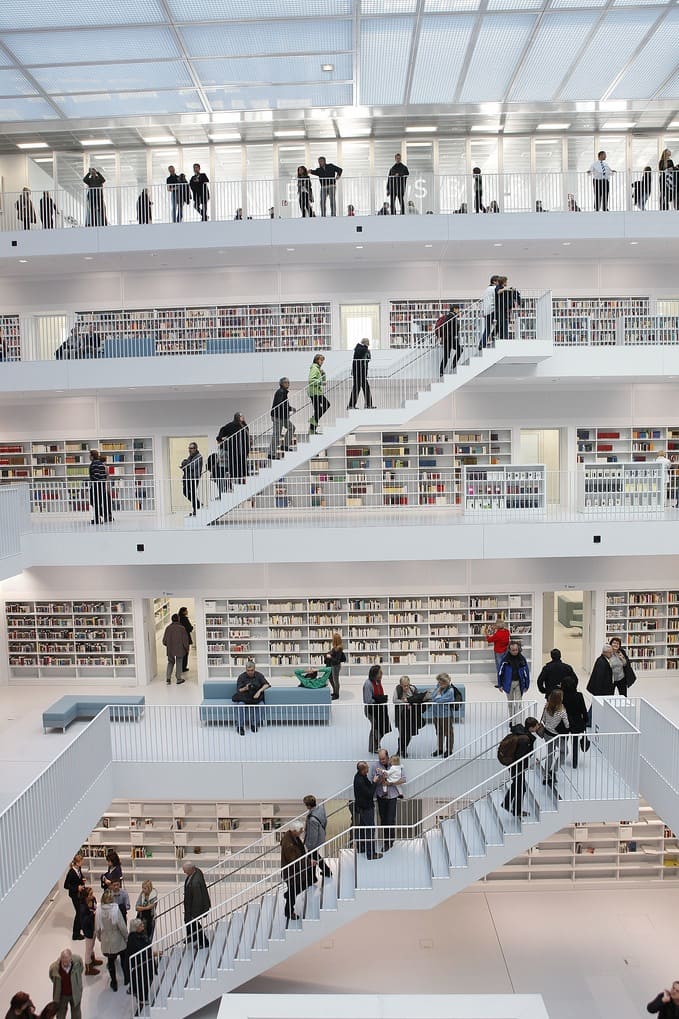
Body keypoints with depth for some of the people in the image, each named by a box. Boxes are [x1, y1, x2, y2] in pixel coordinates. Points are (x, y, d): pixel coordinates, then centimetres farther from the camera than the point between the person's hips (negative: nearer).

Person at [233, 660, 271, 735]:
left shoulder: (259, 675, 2)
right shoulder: (241, 677, -2)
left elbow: (266, 684, -5)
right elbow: (238, 690, -4)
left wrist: (259, 691, -21)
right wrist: (245, 688, -26)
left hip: (256, 696, 1)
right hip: (244, 696, -1)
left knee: (260, 704, -31)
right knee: (240, 704, -33)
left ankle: (254, 724, -15)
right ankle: (240, 727, -24)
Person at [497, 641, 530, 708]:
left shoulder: (522, 659, -5)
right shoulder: (506, 659, -8)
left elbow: (526, 672, 2)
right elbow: (500, 672, -2)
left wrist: (526, 686, 3)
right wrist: (500, 685, 0)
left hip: (519, 683, 0)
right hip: (508, 683, 0)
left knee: (518, 702, -1)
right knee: (510, 702, 11)